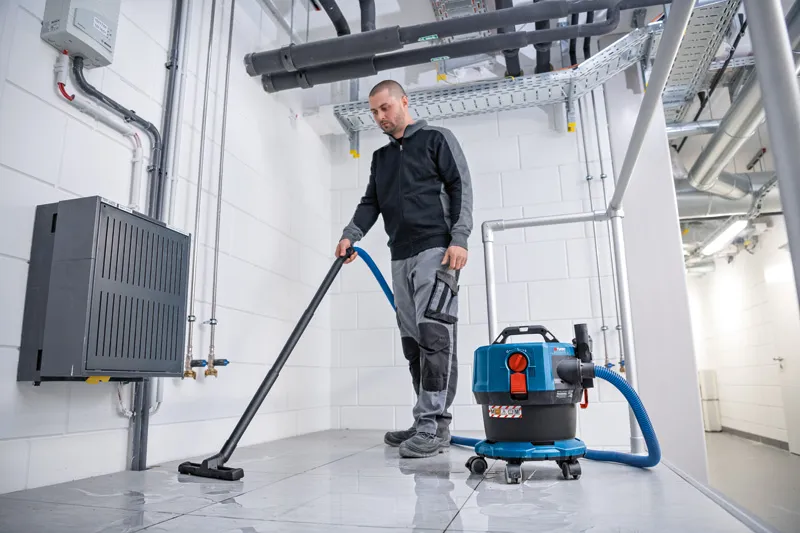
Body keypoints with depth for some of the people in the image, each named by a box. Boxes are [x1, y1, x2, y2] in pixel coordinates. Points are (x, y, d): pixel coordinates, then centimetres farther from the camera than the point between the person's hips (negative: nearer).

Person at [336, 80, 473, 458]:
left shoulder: (437, 139, 8)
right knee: (412, 339, 3)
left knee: (434, 331, -15)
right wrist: (350, 235, -1)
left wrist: (459, 238, -12)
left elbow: (461, 187, 0)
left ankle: (434, 422, -10)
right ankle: (428, 424, 8)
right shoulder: (380, 157, 25)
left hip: (436, 250, -6)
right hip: (400, 257, 6)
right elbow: (370, 203, 17)